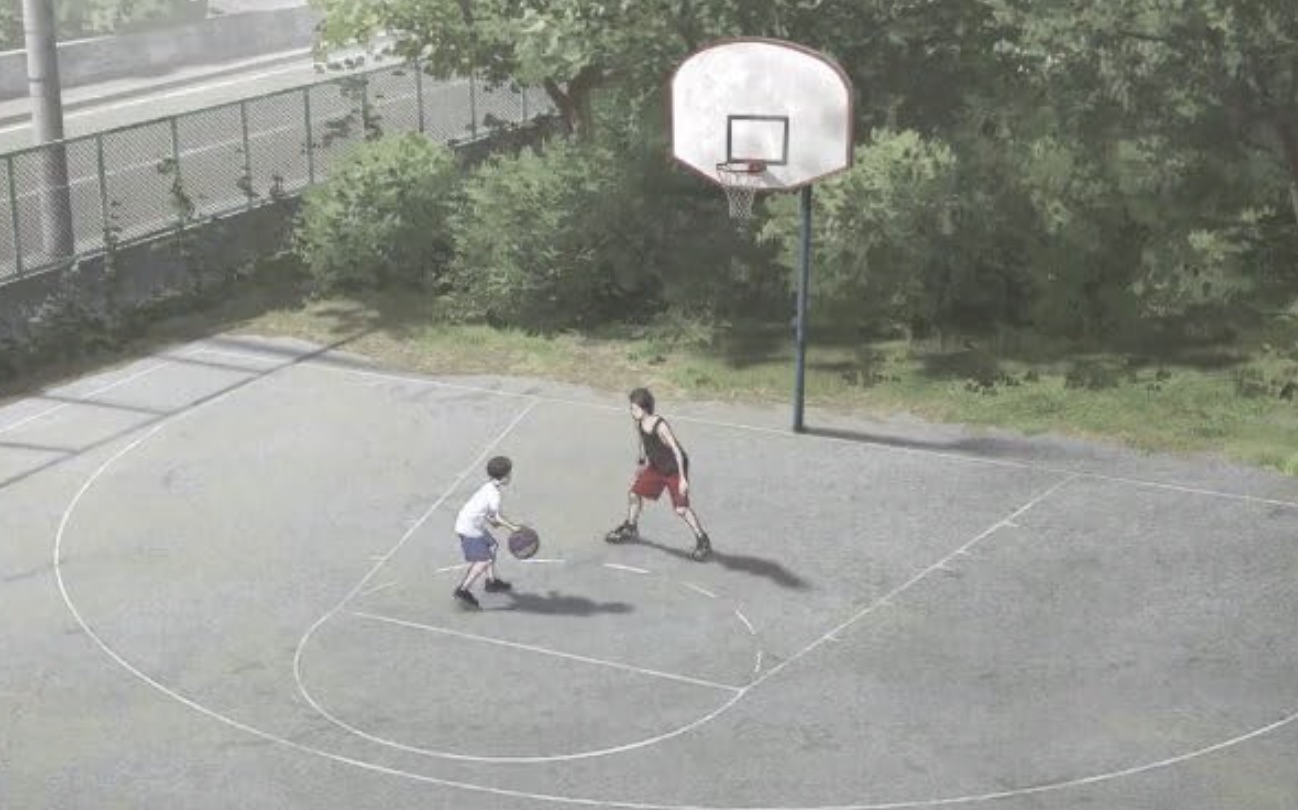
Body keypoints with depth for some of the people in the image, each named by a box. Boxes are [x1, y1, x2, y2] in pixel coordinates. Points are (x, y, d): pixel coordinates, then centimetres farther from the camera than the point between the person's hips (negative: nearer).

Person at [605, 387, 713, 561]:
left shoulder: (660, 426, -33)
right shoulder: (638, 423, -10)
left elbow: (677, 451, -32)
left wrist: (682, 478, -34)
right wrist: (642, 460, 25)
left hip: (674, 468, -8)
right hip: (656, 466, 8)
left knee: (681, 508, -13)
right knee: (634, 493, 12)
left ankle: (703, 541, 1)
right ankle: (630, 529, 36)